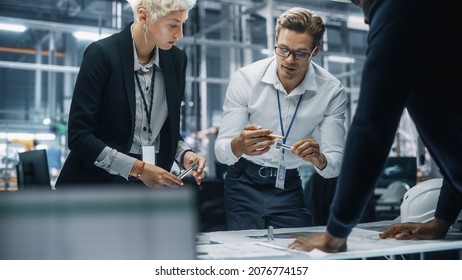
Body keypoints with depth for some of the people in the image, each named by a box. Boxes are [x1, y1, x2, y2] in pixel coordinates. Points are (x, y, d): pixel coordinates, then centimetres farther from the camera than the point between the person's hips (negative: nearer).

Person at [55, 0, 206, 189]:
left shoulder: (176, 59, 0)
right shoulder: (102, 54, -15)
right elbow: (79, 135, -17)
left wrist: (184, 154, -8)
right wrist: (138, 168, -23)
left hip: (149, 186, 5)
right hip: (97, 185, -4)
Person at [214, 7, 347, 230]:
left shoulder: (332, 91, -14)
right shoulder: (245, 78, -16)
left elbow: (334, 165, -14)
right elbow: (221, 151, -18)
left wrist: (319, 159, -38)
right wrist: (239, 146, -41)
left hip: (294, 186, 1)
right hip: (245, 184, -1)